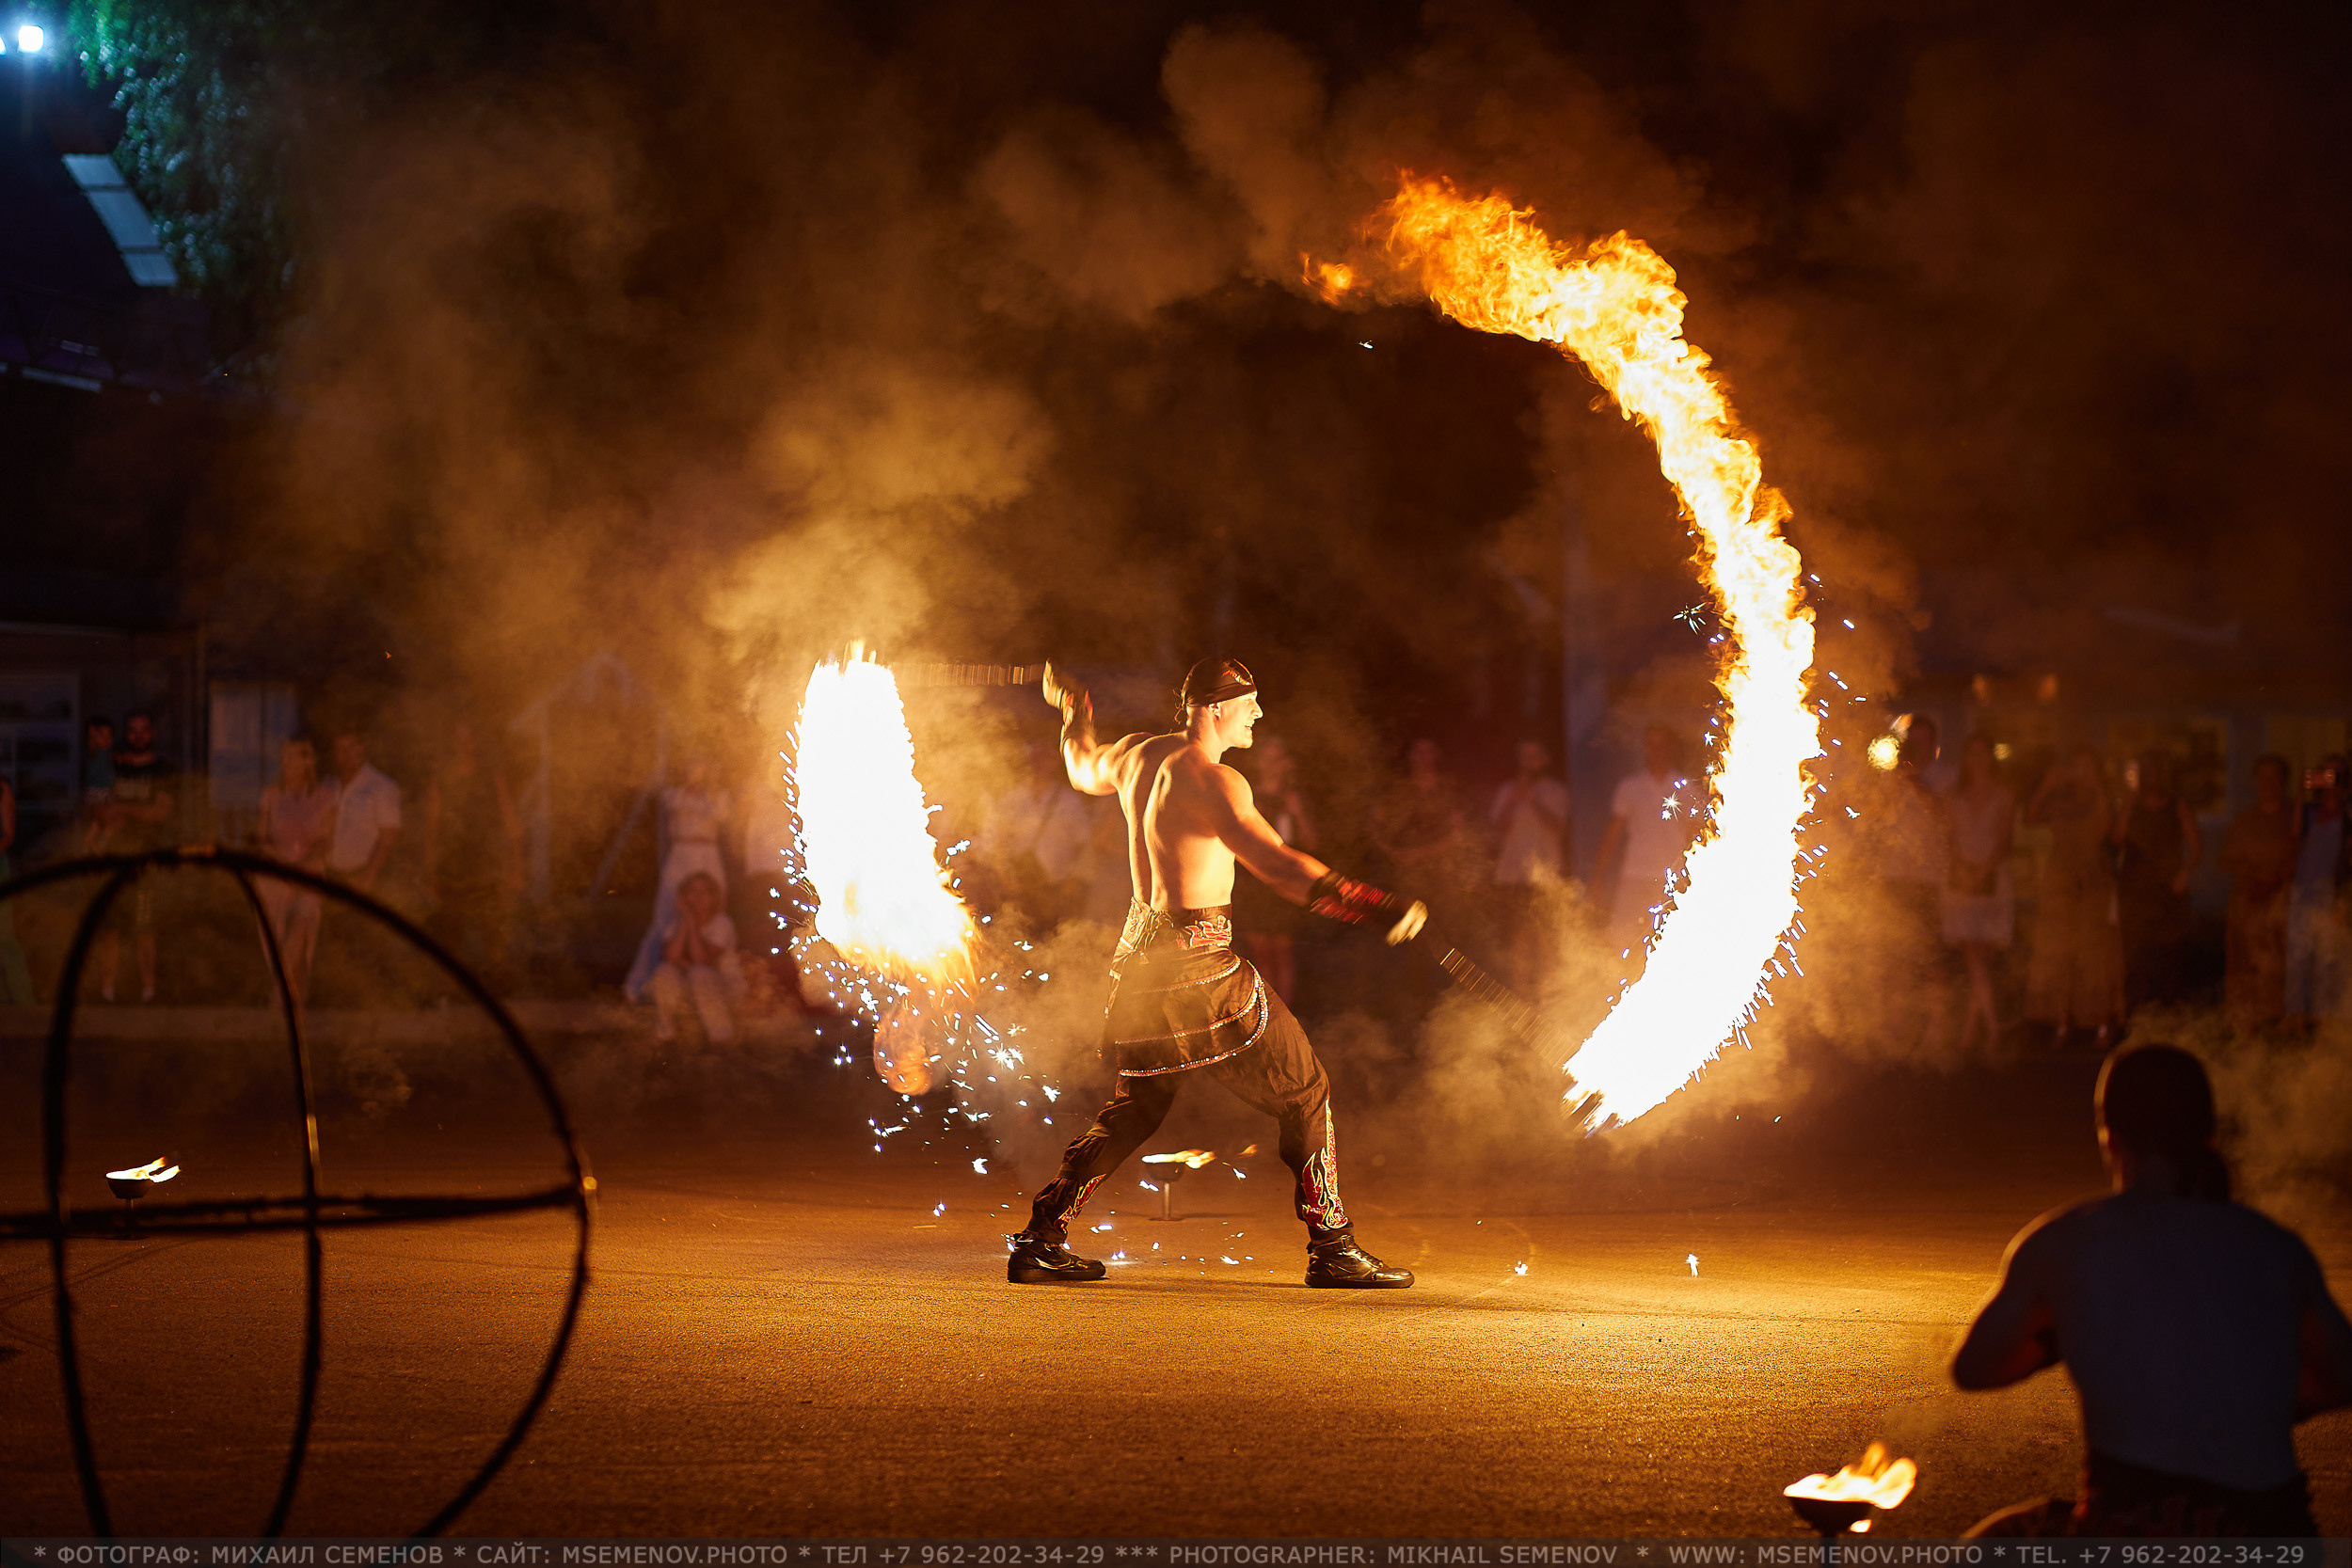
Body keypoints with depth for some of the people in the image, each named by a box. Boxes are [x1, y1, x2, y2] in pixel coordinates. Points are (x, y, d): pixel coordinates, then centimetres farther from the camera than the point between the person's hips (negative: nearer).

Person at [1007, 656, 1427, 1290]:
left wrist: (1074, 713, 53)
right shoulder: (1212, 781, -18)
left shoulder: (1137, 754, 7)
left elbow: (1084, 769, 32)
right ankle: (1332, 1248, 1)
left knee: (1137, 1105, 21)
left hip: (1139, 950, 9)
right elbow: (1275, 864, -31)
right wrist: (1375, 906, -38)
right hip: (1199, 960, -9)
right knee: (1304, 1092, 1)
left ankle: (1041, 1239, 16)